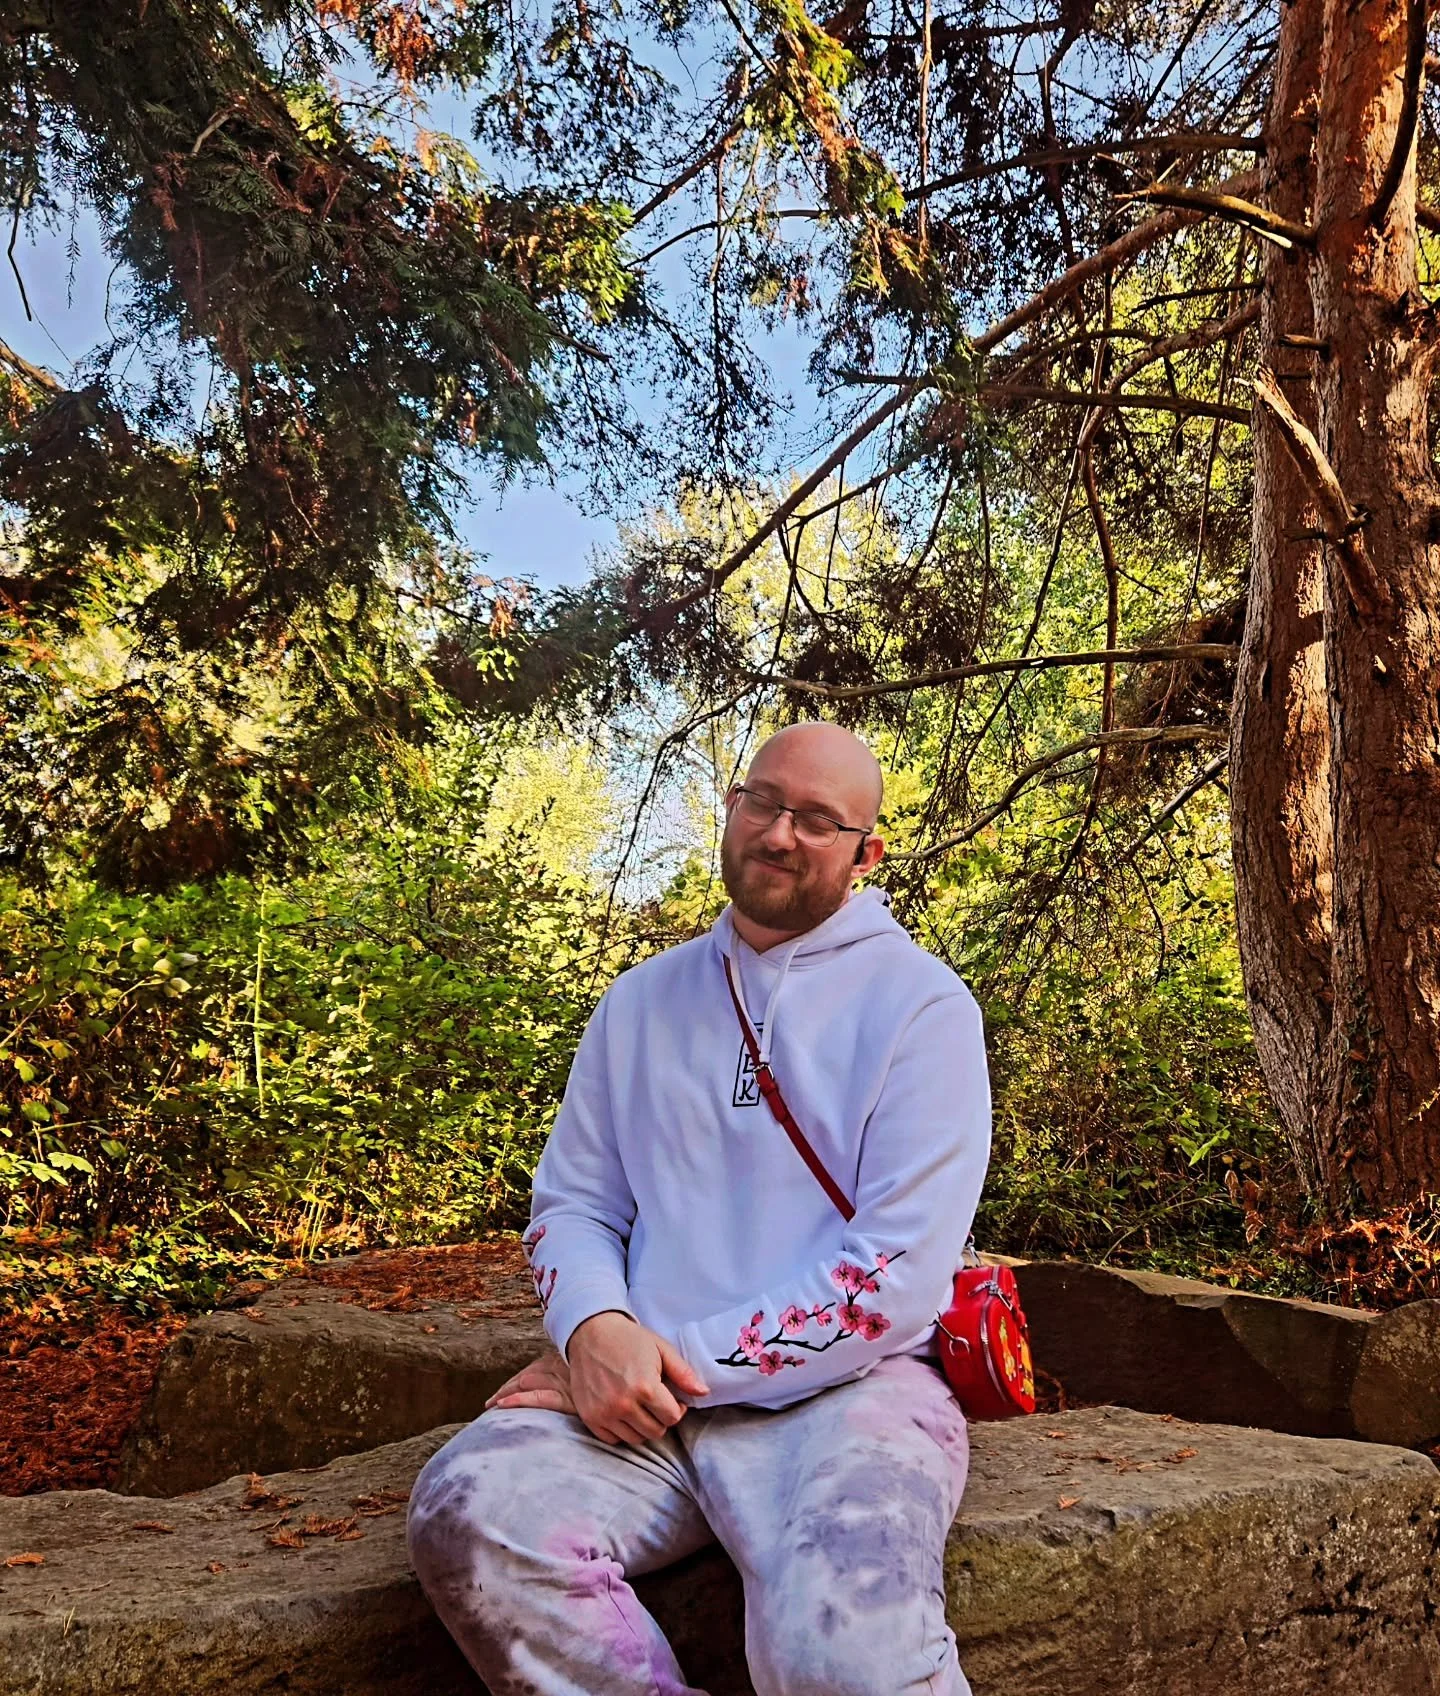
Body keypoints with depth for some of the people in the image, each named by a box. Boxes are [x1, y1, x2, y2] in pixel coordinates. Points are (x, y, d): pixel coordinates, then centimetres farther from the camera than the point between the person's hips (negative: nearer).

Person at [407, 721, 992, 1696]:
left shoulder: (920, 1004, -1)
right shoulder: (643, 1002, 15)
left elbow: (896, 1279, -10)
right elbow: (573, 1203, 14)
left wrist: (684, 1361, -13)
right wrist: (594, 1329, -8)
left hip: (846, 1386, -4)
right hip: (649, 1393, 5)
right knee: (467, 1512, -26)